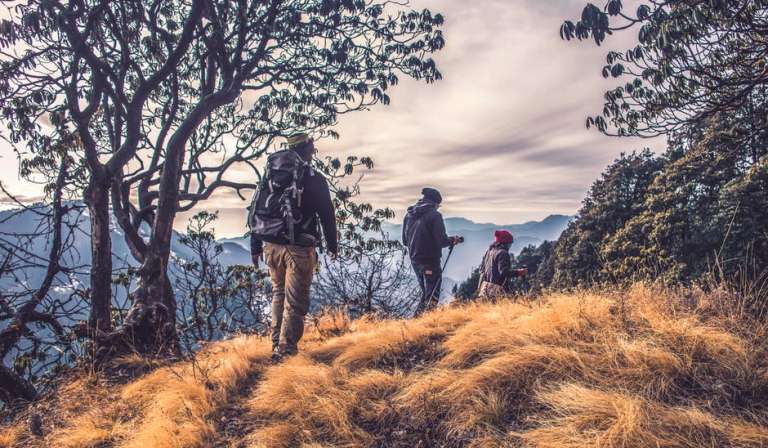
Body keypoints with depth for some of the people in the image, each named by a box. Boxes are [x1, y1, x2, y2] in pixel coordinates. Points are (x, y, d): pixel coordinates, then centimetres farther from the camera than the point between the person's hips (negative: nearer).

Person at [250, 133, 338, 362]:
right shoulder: (315, 179, -5)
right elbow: (327, 214, -3)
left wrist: (255, 247, 14)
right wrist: (332, 244, 10)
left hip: (272, 246, 5)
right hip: (299, 248, -5)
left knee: (278, 293, 20)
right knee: (295, 300, 1)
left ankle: (277, 343, 24)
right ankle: (285, 350, 1)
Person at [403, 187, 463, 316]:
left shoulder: (409, 215, 7)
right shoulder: (434, 215, -13)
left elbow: (405, 241, 13)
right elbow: (441, 241, -17)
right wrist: (453, 240, 3)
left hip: (415, 261, 7)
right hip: (430, 262, -7)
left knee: (426, 293, 22)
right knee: (432, 297, 1)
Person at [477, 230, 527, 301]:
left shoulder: (490, 250, 15)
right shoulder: (503, 253, -11)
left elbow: (482, 268, 19)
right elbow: (504, 272, -18)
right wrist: (518, 272, -11)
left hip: (485, 286, 9)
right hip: (495, 289, -9)